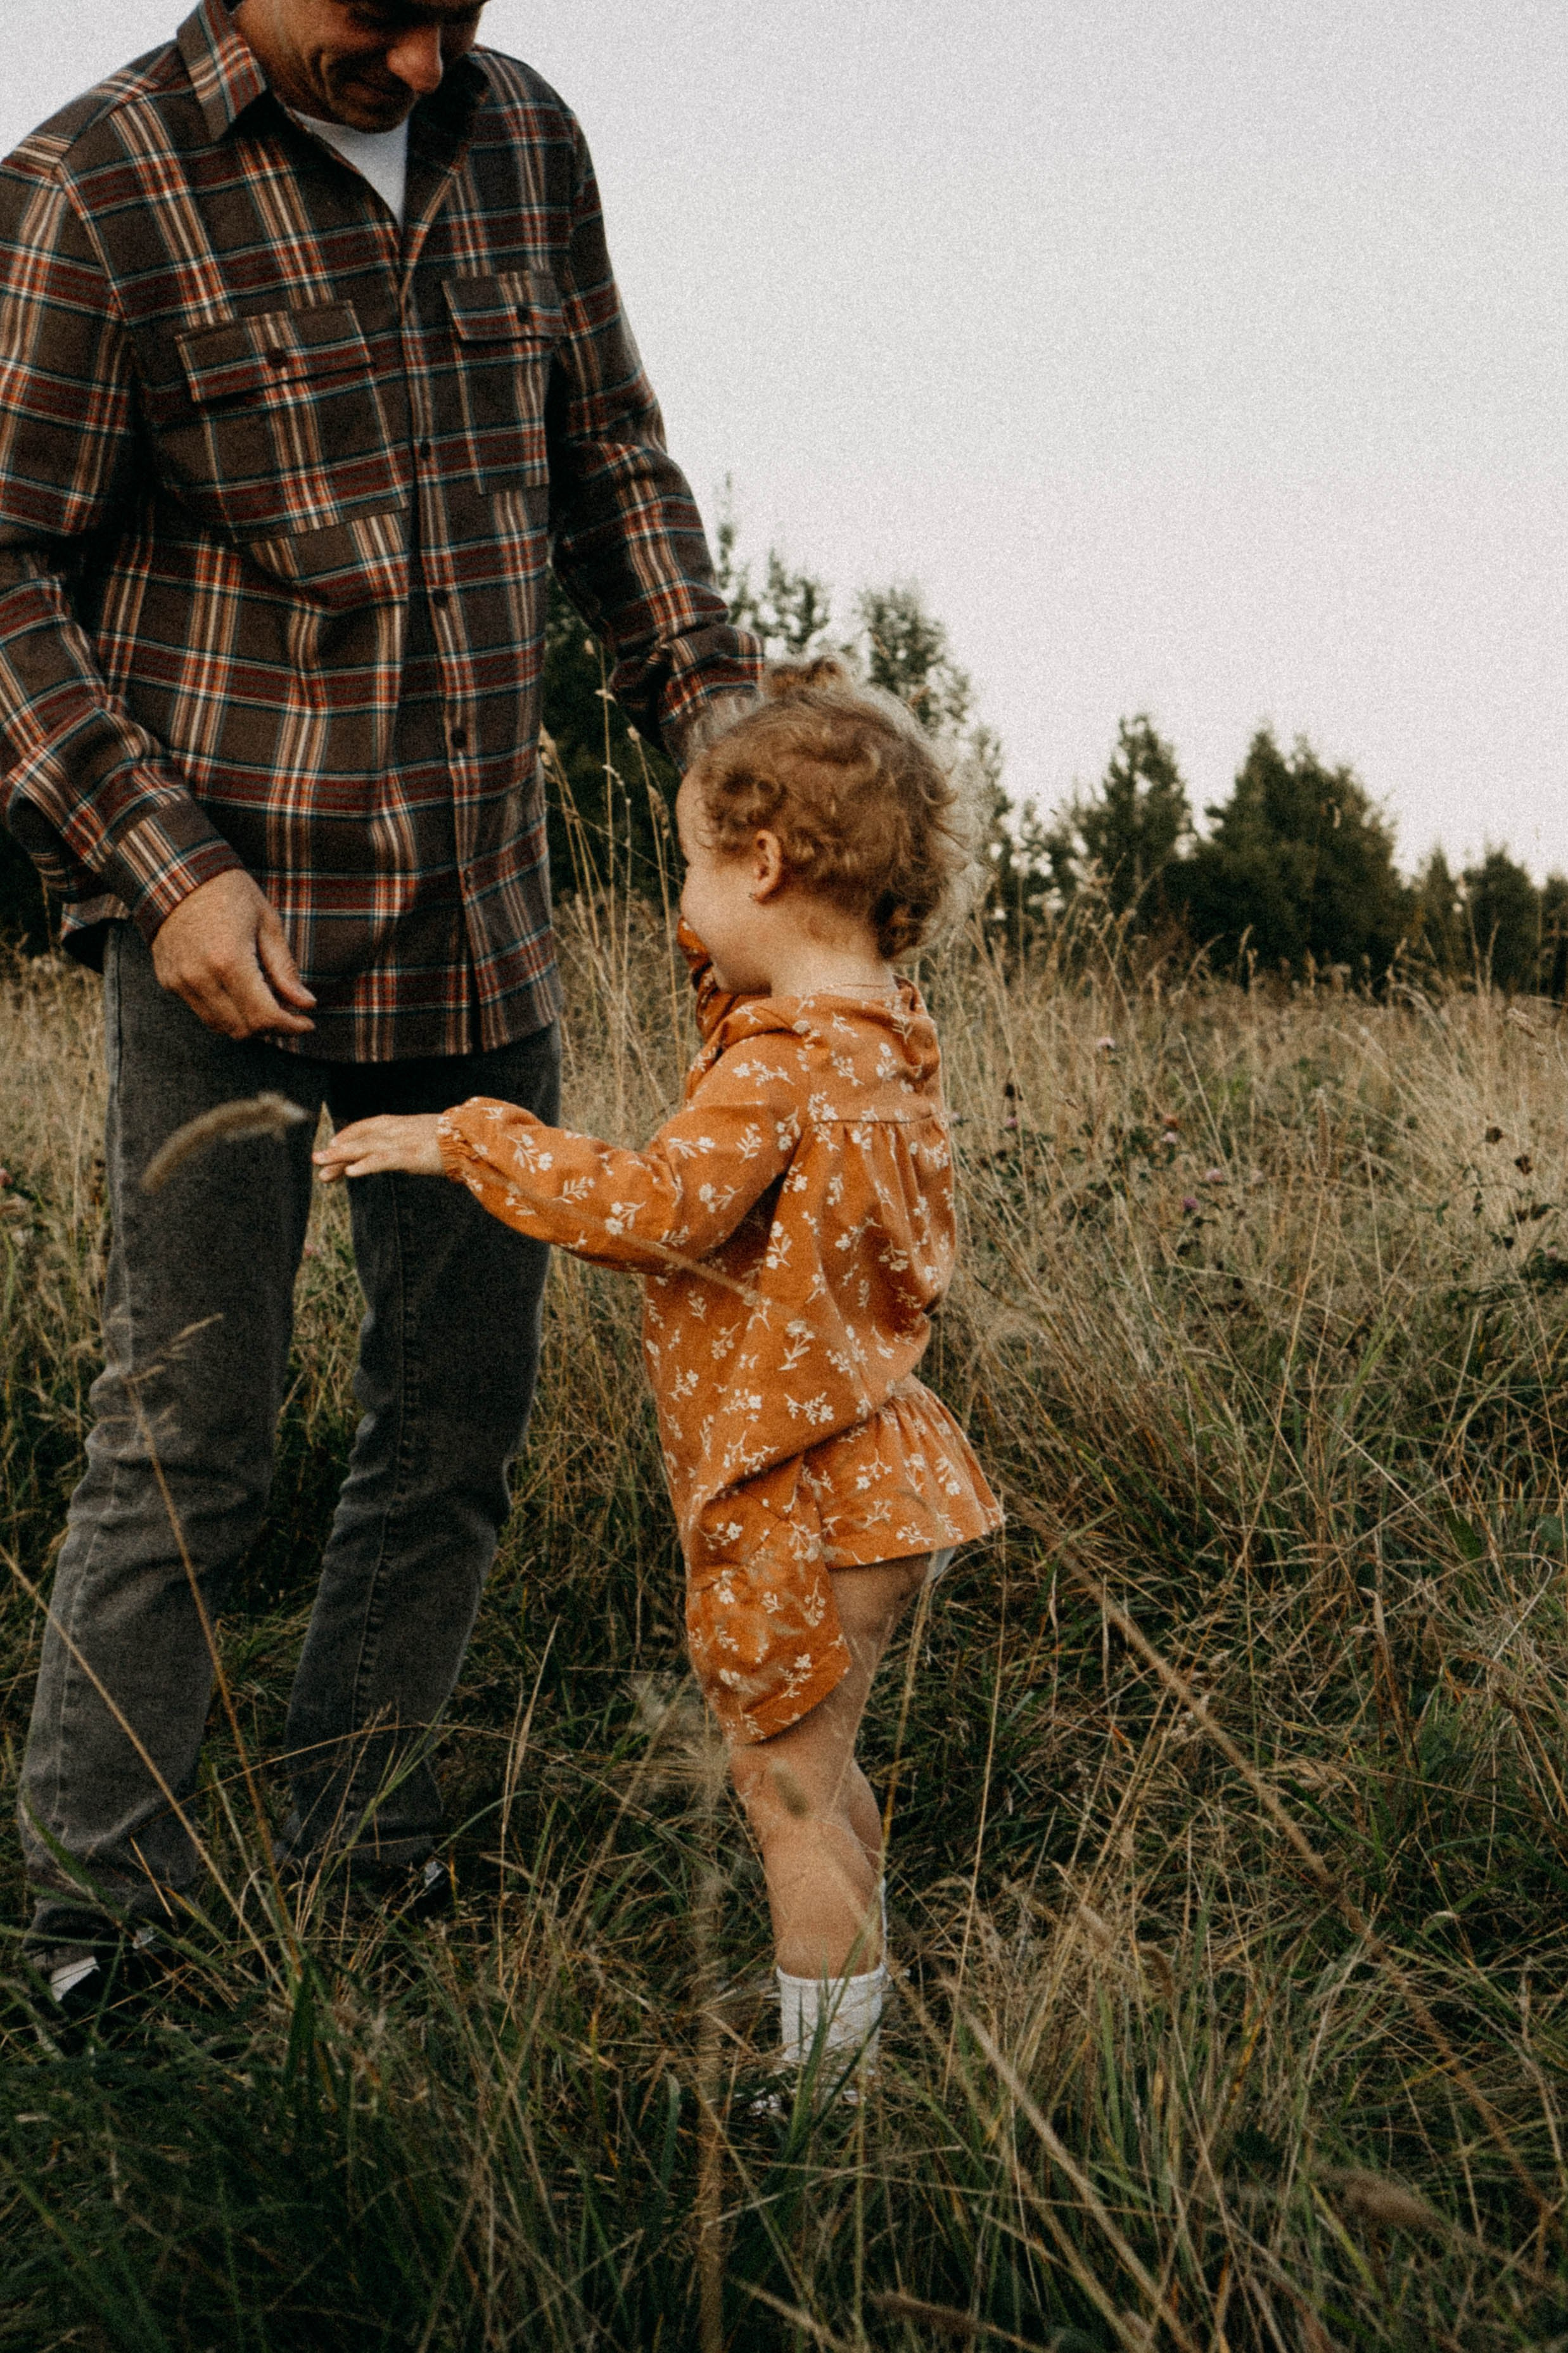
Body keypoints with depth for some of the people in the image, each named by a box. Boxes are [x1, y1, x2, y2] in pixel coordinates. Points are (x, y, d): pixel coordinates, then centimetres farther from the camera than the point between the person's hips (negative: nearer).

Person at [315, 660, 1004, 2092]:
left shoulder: (780, 1072, -22)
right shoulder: (881, 1035, 9)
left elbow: (658, 1209, -31)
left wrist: (469, 1142, -23)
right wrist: (722, 968, 21)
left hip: (801, 1494, -10)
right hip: (880, 1478, 10)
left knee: (787, 1779, 1)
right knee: (817, 1766, 22)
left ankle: (823, 2066, 9)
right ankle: (857, 2015, 32)